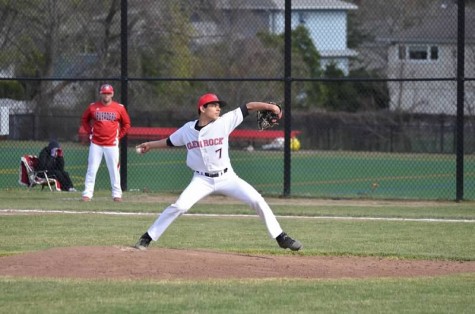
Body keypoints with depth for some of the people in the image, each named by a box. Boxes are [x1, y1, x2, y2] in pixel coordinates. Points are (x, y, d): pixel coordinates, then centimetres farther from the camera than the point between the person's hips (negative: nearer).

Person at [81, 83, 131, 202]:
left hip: (112, 144, 0)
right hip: (96, 144, 1)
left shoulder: (119, 108, 0)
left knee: (114, 170, 3)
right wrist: (90, 132, 5)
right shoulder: (93, 107, 2)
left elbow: (126, 124, 10)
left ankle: (117, 194, 11)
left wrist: (119, 136, 3)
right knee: (92, 169, -2)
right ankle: (87, 193, 0)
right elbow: (84, 120, 16)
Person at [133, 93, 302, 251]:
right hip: (202, 180, -1)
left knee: (257, 200, -9)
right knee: (179, 206, -18)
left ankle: (280, 237, 4)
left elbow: (248, 107, -9)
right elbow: (169, 142, 17)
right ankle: (146, 238, -8)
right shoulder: (188, 129, -1)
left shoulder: (224, 122, -6)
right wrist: (150, 145, 13)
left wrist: (269, 106, -18)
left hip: (227, 177, 1)